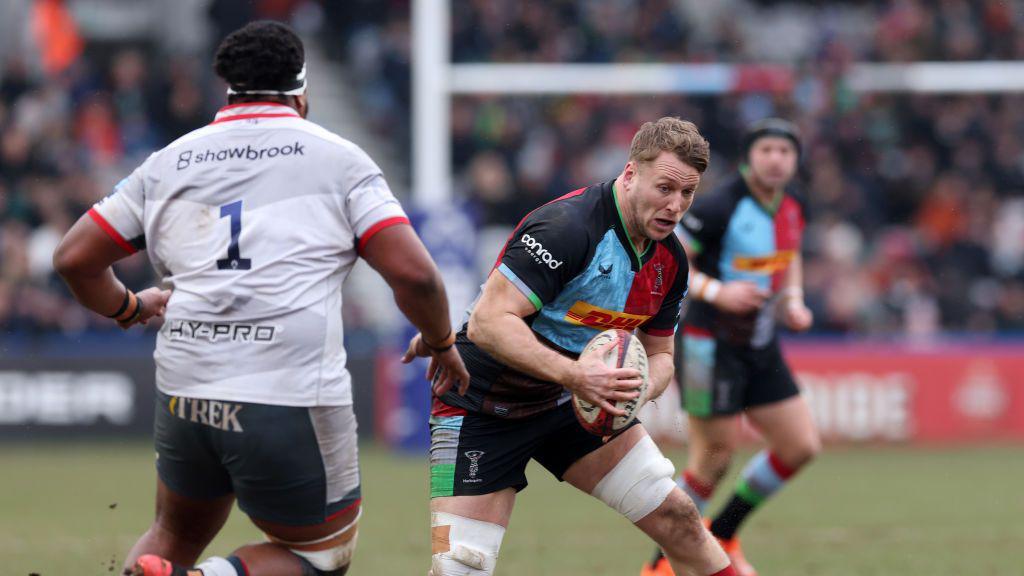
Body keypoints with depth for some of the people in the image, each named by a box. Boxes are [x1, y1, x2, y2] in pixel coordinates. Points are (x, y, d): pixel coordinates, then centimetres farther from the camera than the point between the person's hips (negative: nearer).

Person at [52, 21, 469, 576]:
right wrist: (441, 343, 16)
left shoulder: (169, 162, 13)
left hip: (185, 394, 4)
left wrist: (128, 307, 33)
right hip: (294, 398, -4)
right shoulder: (339, 158, 4)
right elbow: (412, 273, -3)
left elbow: (74, 258, 14)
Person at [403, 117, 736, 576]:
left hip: (572, 402, 7)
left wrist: (635, 389, -14)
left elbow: (658, 353, 11)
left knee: (676, 518, 0)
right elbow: (487, 322, -32)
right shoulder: (567, 227, -27)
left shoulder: (670, 259, -1)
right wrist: (574, 374, -39)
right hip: (483, 410, -7)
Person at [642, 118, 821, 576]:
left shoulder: (792, 205, 4)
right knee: (715, 458, -5)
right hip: (712, 346, -8)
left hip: (761, 348, 8)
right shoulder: (720, 208, -20)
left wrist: (793, 301, 7)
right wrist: (716, 292, -28)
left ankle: (721, 536, 23)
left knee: (801, 447, 5)